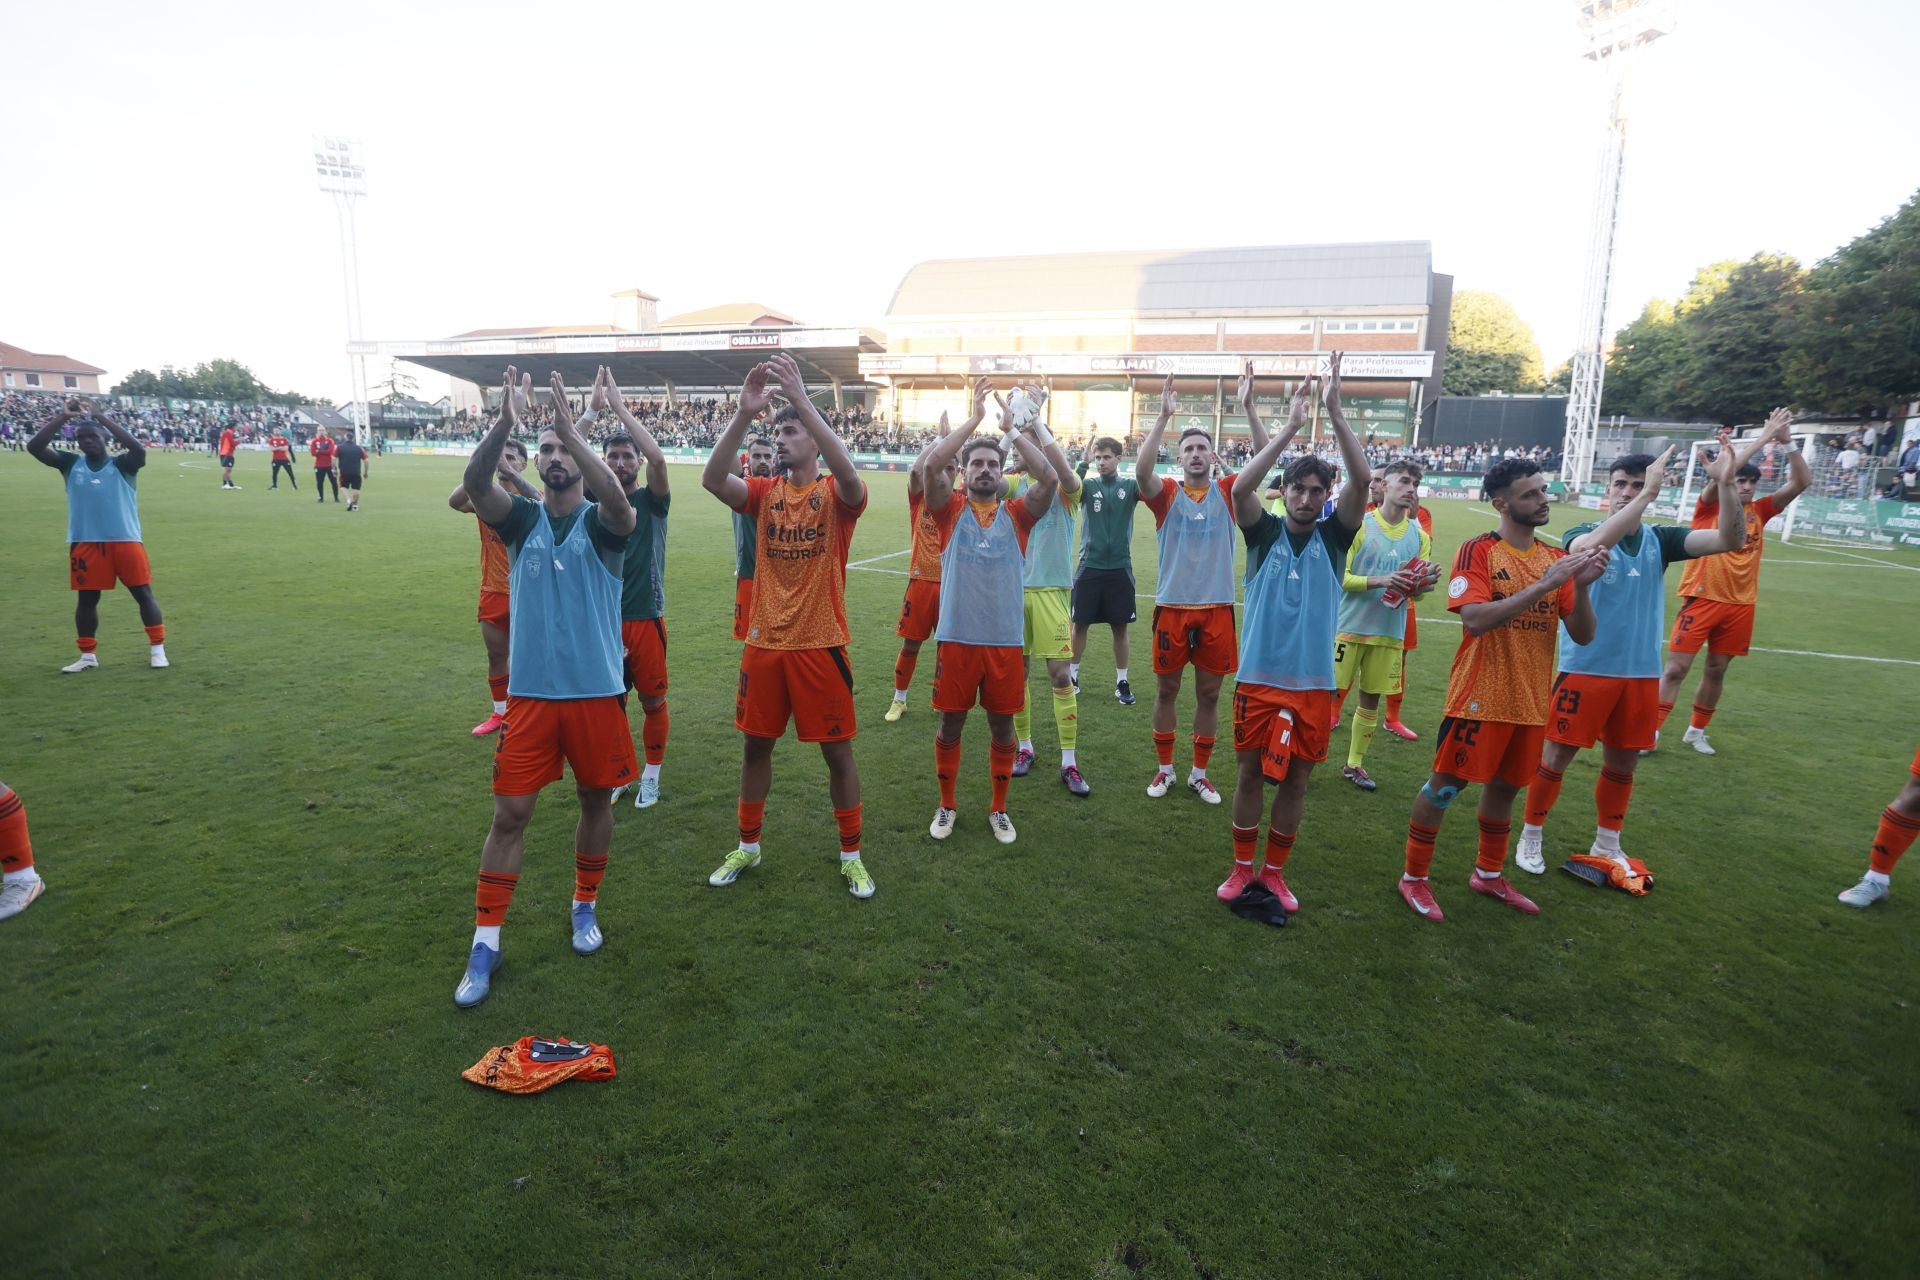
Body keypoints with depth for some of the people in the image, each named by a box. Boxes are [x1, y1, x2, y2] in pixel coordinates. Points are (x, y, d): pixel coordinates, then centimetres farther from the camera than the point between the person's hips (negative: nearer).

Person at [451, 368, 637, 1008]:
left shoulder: (602, 524, -4)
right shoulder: (522, 518, 2)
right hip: (530, 692, 1)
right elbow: (475, 482, -19)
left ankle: (585, 906, 34)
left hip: (595, 692, -1)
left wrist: (574, 432, -36)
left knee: (596, 801, 12)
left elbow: (617, 499, -29)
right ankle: (486, 941, 14)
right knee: (510, 812, 3)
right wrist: (505, 424, -34)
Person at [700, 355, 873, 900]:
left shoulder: (837, 497, -6)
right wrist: (744, 413, -27)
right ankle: (748, 847, 33)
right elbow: (711, 479, -15)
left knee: (837, 751, 6)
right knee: (755, 745, 14)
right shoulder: (765, 492, 3)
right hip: (763, 644, 4)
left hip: (820, 646, -3)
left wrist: (802, 401, -34)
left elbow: (849, 476, -31)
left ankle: (852, 855, 23)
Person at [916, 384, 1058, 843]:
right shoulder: (950, 510, 1)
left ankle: (998, 809, 29)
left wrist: (1014, 429, -5)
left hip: (1006, 640, 1)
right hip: (957, 638, -1)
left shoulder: (1017, 514, 3)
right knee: (950, 724, 10)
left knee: (1002, 727, 11)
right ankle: (947, 805, 29)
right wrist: (974, 417, -11)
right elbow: (930, 466, -15)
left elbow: (1049, 478, -12)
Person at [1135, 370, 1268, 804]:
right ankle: (1164, 769, 25)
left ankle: (1199, 773, 25)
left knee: (1209, 693, 10)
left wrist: (1248, 406, -17)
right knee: (1166, 689, 9)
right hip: (1172, 607, -1)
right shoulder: (1167, 493, -1)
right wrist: (1164, 415, -25)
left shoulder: (1227, 492, 3)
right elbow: (1141, 470, -21)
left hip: (1216, 608, 1)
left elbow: (1265, 458, -9)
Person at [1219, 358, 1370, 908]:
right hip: (1258, 678, -1)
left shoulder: (1333, 536, 1)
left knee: (1295, 781, 10)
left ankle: (1275, 872, 27)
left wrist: (1335, 413, -21)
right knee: (1251, 774, 8)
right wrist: (1290, 427, -22)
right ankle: (1243, 867, 26)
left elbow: (1361, 480, -14)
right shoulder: (1265, 532, -1)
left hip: (1312, 683, 1)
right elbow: (1241, 488, -20)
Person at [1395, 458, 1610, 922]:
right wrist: (1542, 586, -28)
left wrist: (1581, 585, -15)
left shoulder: (1557, 558, 6)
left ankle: (1488, 874, 36)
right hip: (1480, 697, -6)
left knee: (1505, 786, 17)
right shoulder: (1478, 551, -11)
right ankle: (1414, 877, 17)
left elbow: (1582, 635, 2)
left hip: (1531, 701, 6)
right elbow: (1475, 619, -24)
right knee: (1445, 784, 2)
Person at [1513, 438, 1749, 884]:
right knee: (1555, 758, 4)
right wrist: (1647, 494, -36)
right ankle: (1531, 837, 21)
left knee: (1622, 764, 15)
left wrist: (1726, 484, -24)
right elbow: (1591, 547, -33)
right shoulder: (1582, 534, -8)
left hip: (1641, 673, 4)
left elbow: (1730, 539, -8)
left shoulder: (1659, 540, 4)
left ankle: (1606, 847, 32)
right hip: (1585, 669, -4)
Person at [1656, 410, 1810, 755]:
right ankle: (1652, 731, 1)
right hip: (1702, 599, -4)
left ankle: (1696, 731, 24)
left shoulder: (1758, 511, 8)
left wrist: (1787, 442, -6)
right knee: (1676, 668, -5)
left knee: (1716, 671, 12)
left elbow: (1801, 483, 4)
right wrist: (1763, 438, -17)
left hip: (1740, 605, 5)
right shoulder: (1709, 508, -3)